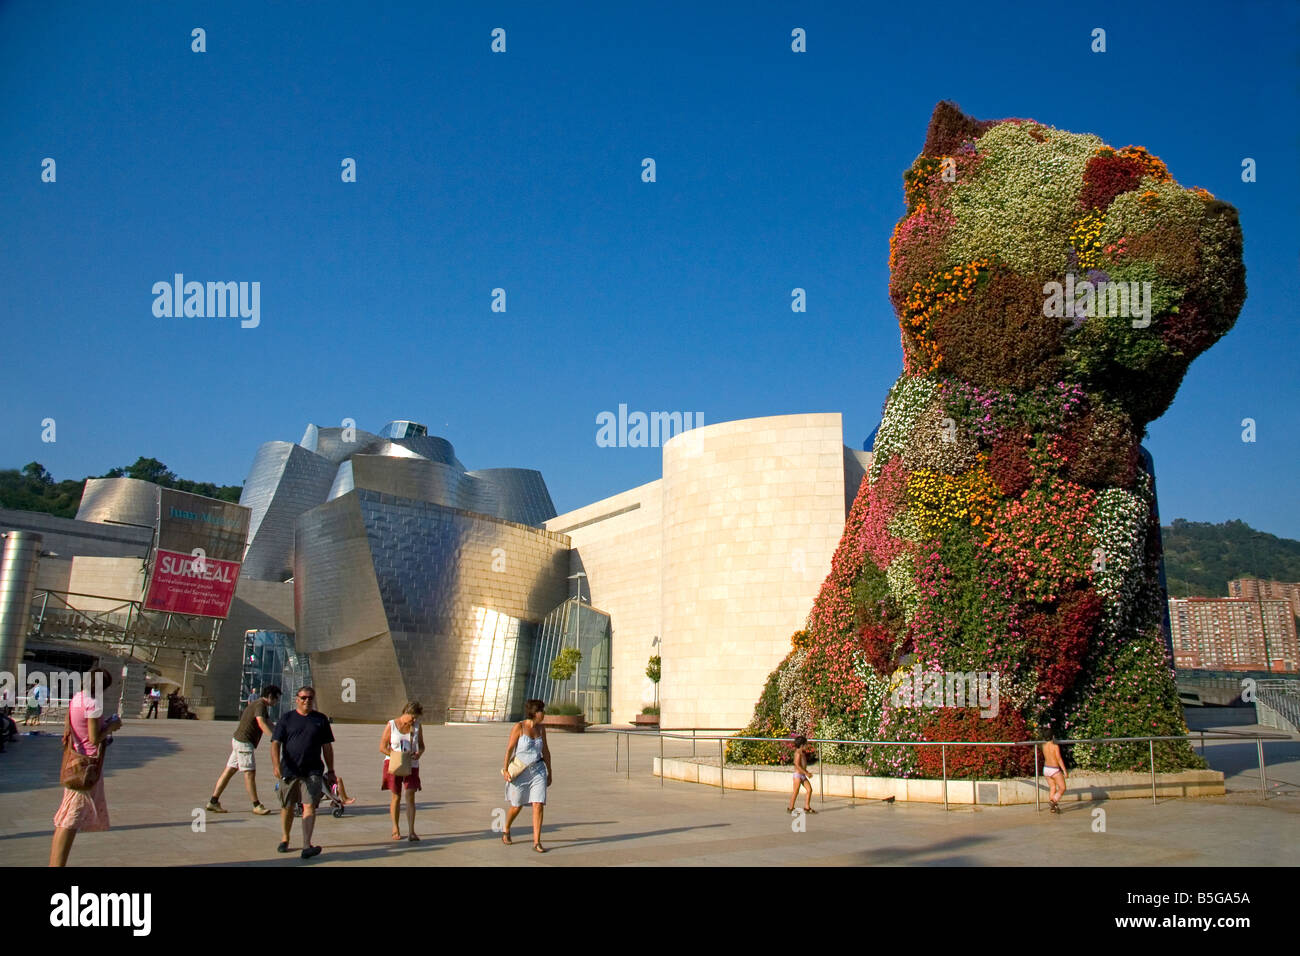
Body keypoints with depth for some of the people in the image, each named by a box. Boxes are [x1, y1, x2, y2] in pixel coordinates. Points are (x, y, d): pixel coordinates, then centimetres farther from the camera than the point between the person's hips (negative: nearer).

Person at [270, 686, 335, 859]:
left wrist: (330, 770, 11)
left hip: (313, 772, 0)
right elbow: (275, 744, -2)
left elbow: (327, 746, 13)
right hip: (289, 771, 1)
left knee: (309, 806, -13)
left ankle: (307, 845, -20)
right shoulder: (286, 719, 5)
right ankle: (285, 839, 34)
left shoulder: (321, 720, 9)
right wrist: (276, 765, -17)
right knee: (287, 806, 12)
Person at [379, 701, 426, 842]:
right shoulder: (391, 725, -6)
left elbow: (421, 745, 11)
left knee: (410, 796, -9)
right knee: (396, 796, 6)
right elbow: (382, 747, -5)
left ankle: (411, 832, -11)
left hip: (411, 765, 1)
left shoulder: (417, 726, 2)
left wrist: (419, 754, -12)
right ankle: (395, 828, 25)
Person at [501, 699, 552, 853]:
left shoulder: (541, 729, 4)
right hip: (520, 772, -3)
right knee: (517, 806, 11)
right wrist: (505, 769, -16)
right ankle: (506, 831, 40)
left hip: (538, 771, 3)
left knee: (538, 805, -9)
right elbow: (509, 748, -11)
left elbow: (545, 751, 11)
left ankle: (537, 842, -5)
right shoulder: (519, 727, -11)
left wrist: (549, 773, 13)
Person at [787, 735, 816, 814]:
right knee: (796, 792, -3)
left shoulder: (803, 753, 13)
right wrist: (806, 773, -21)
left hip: (803, 775, 9)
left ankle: (807, 807, 7)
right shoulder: (798, 753, -15)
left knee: (809, 789, 1)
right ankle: (790, 808, 8)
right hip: (798, 775, -9)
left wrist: (807, 772, 11)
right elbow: (797, 765, -22)